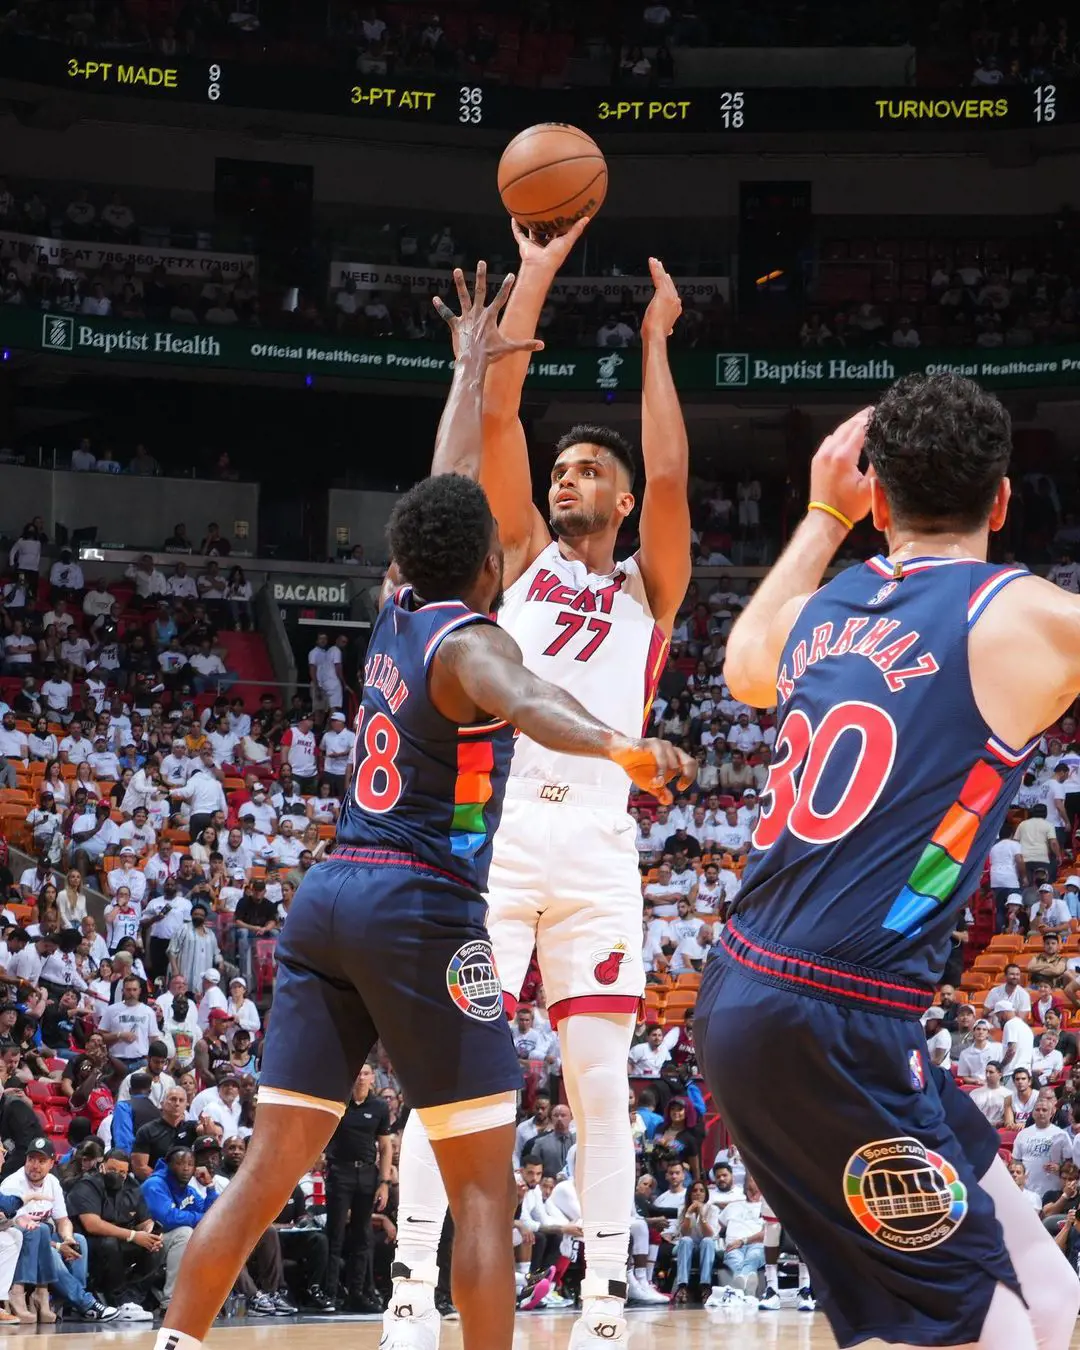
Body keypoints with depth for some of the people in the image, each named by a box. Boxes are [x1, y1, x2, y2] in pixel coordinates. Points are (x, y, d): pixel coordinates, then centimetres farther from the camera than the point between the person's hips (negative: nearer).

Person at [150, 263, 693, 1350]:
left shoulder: (397, 610, 15)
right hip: (418, 906, -8)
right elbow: (519, 703, -31)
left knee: (272, 1166, 6)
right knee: (483, 1182, -3)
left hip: (327, 896, 8)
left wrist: (472, 369, 42)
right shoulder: (468, 638, -6)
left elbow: (444, 490, 31)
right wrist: (615, 745, -47)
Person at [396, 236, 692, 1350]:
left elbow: (669, 476, -1)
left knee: (599, 1078, -1)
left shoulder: (647, 588, 17)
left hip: (597, 838, 0)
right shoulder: (522, 556, 18)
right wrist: (535, 275, 7)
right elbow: (497, 418, 8)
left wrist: (653, 339, 6)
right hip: (491, 827, 0)